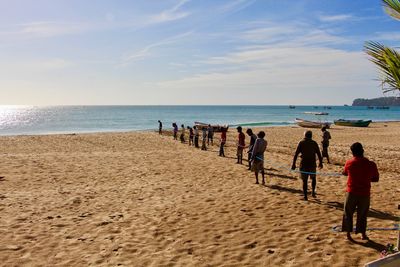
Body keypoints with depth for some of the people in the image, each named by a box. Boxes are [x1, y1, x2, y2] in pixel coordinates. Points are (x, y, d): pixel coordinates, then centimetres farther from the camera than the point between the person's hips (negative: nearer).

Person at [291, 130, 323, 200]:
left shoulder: (301, 143, 0)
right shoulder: (314, 143, 3)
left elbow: (296, 154, -5)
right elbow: (319, 154, 2)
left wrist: (294, 164, -4)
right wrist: (320, 163, 13)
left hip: (304, 164, -1)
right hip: (312, 164, 1)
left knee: (304, 180, 5)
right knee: (313, 178, 23)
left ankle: (305, 196, 5)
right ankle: (313, 192, 11)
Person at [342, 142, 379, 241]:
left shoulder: (349, 163, -9)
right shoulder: (371, 164, -10)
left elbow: (345, 173, 11)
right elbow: (376, 179, 1)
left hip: (351, 193, -1)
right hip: (365, 193, 1)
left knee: (348, 213, 13)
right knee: (362, 214, 16)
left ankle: (348, 234, 18)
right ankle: (363, 234, 26)